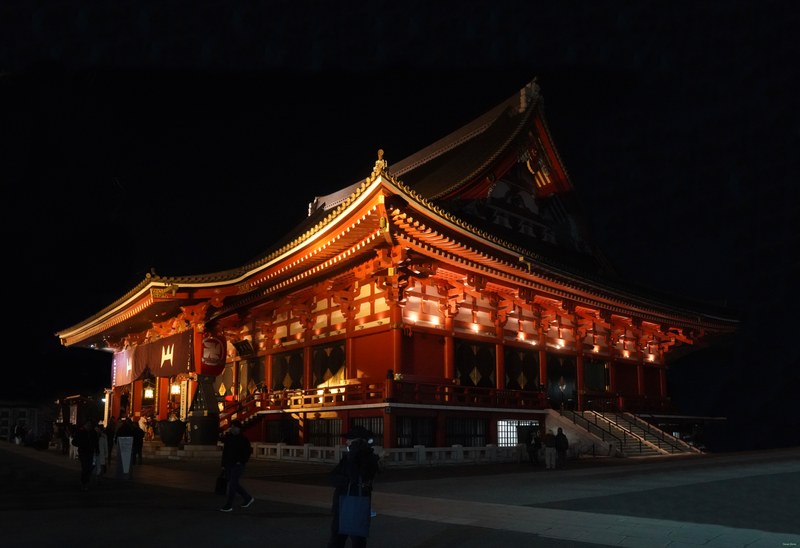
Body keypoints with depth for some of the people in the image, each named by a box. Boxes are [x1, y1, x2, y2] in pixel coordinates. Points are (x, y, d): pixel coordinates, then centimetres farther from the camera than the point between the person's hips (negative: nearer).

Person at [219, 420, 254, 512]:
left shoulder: (243, 439, -8)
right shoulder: (228, 437, 9)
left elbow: (248, 451, -7)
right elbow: (225, 451, 13)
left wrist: (241, 461, -14)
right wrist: (223, 464, 10)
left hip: (238, 465, -7)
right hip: (229, 465, 7)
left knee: (232, 485, -8)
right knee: (235, 484, 12)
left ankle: (228, 506, -3)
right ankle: (248, 498, 28)